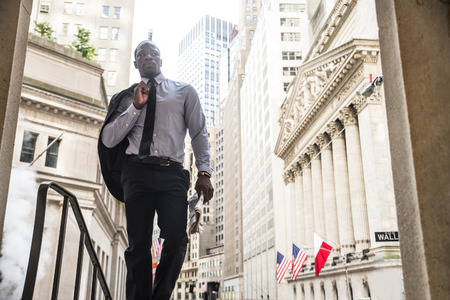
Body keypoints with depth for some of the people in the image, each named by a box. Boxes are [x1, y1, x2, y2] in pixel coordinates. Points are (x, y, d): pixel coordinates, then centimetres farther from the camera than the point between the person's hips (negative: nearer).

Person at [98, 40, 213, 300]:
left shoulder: (184, 92, 16)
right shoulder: (127, 98, 18)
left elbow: (199, 133, 10)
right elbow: (108, 140, 8)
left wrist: (204, 172, -2)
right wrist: (135, 107, -1)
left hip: (171, 173, -1)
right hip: (136, 173, 1)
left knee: (176, 238, -16)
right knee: (138, 244, -1)